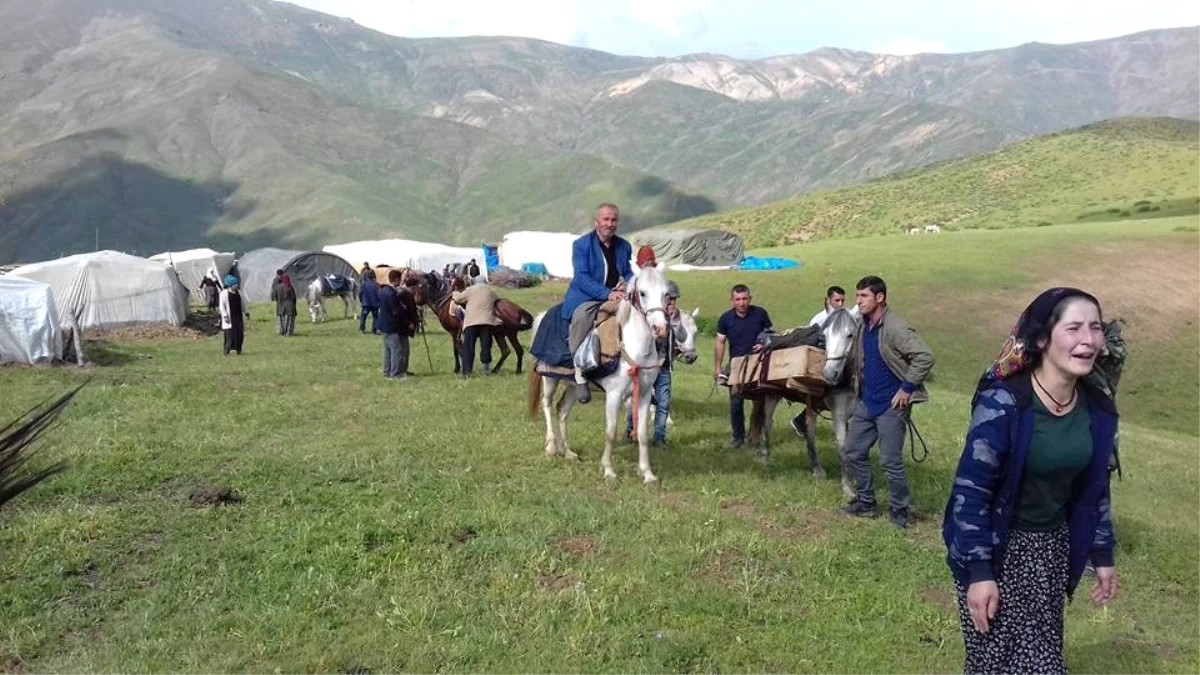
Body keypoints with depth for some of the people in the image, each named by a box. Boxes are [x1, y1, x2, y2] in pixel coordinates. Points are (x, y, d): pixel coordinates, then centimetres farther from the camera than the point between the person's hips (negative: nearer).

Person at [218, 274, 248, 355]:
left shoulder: (238, 292, 11)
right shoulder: (224, 293, -7)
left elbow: (242, 303, 20)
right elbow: (222, 306, -9)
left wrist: (246, 312, 16)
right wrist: (225, 316, -18)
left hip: (238, 316, 6)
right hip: (230, 317, -5)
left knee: (240, 333, 3)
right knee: (230, 333, -10)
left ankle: (238, 350, 11)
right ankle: (227, 351, -5)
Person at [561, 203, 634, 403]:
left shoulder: (624, 246, 13)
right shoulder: (581, 244, -3)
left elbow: (629, 273, 17)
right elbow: (582, 277, -13)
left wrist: (626, 284, -9)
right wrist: (607, 293, -26)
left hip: (616, 297, 5)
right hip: (586, 298, -5)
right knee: (582, 315, -38)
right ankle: (580, 375, -30)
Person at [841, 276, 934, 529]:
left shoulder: (895, 328, -19)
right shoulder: (863, 326, 7)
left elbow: (925, 357, -24)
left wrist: (907, 388, -20)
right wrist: (857, 387, 13)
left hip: (890, 406, -8)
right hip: (865, 403, 9)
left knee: (890, 461, -2)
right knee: (854, 453, 13)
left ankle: (899, 512, 15)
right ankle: (866, 503, 28)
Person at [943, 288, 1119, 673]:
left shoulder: (1097, 410, -3)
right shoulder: (1003, 402, -23)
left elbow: (1095, 488, 11)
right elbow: (970, 491, -21)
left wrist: (1102, 554, 15)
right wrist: (979, 572, -20)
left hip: (1052, 551, 6)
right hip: (995, 550, -6)